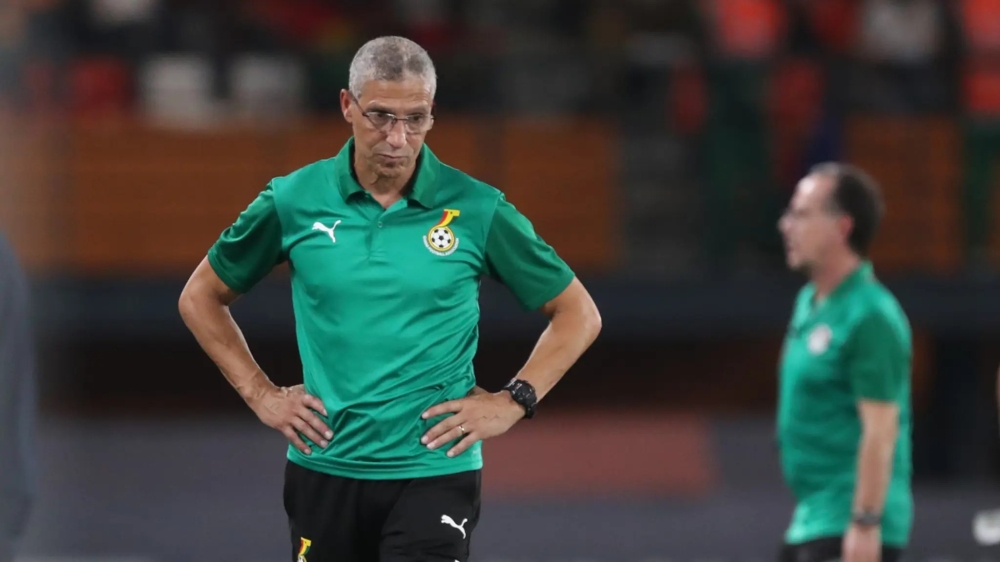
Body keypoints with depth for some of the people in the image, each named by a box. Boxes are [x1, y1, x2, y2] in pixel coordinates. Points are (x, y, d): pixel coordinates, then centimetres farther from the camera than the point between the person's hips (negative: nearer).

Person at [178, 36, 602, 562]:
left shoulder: (477, 210, -4)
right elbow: (201, 297, 15)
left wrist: (513, 401, -2)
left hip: (435, 473, -2)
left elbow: (578, 314, 6)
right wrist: (260, 394, 7)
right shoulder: (293, 200, 0)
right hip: (323, 469, 2)